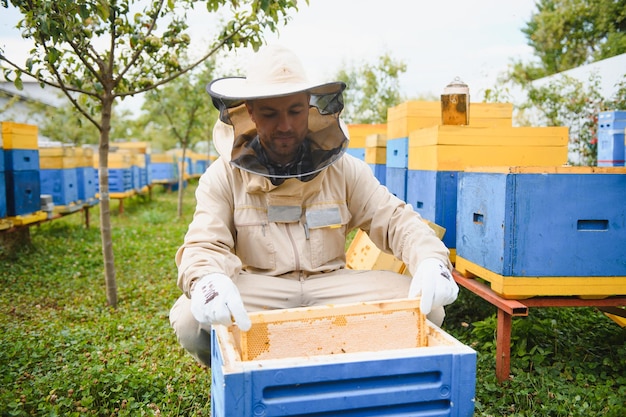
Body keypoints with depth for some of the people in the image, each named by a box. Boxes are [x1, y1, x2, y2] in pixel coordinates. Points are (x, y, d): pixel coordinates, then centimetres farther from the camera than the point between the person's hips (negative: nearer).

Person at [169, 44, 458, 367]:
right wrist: (208, 280, -36)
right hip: (257, 290, -1)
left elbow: (395, 220, 0)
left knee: (426, 308, -19)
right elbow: (204, 245, -10)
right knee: (191, 320, -31)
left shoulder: (344, 170, 4)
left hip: (332, 285, 2)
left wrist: (431, 261, -22)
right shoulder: (224, 176, 0)